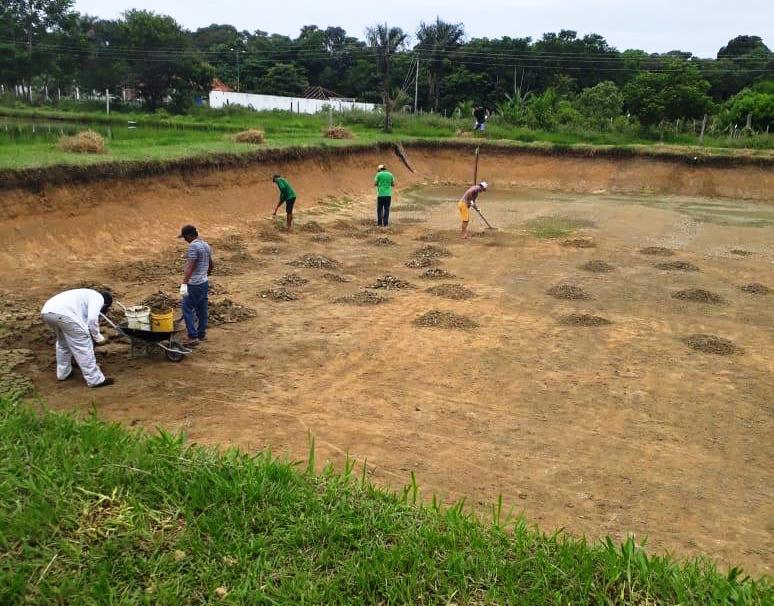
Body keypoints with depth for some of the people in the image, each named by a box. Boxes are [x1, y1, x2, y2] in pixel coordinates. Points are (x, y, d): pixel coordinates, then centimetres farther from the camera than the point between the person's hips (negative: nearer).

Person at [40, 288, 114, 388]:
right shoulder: (98, 298, 13)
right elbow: (92, 319, -5)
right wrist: (97, 336, 10)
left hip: (46, 312, 9)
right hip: (63, 313, -9)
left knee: (63, 342, 32)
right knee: (83, 345, 3)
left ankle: (63, 373, 43)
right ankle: (95, 379, 9)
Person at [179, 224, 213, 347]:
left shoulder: (193, 246, -17)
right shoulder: (206, 245, 11)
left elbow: (190, 267, -25)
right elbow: (211, 265, 21)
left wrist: (184, 284, -29)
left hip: (194, 285, -9)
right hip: (204, 283, 9)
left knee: (187, 309, -4)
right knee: (202, 309, 15)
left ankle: (193, 337, -7)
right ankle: (201, 334, 23)